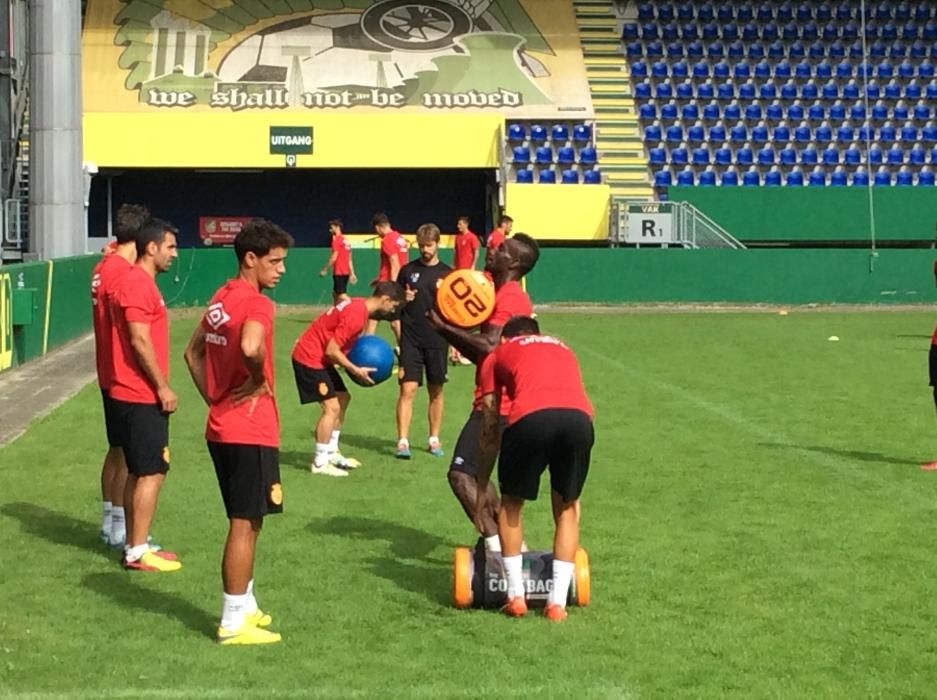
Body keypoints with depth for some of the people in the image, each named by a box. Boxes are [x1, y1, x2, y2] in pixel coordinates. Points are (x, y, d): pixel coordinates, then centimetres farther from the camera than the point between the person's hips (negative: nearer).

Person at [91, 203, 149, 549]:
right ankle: (120, 530, 4)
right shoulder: (123, 273, -19)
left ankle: (110, 522, 25)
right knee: (127, 454, -2)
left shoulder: (104, 267, 9)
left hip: (110, 376, 9)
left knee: (116, 449, 17)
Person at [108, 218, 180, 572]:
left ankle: (134, 546, 20)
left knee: (139, 472, 14)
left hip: (137, 395, 10)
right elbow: (140, 341, -21)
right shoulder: (138, 284, -16)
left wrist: (159, 387, 18)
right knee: (152, 473, -7)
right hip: (143, 397, -10)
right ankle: (138, 552, -3)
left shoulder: (141, 283, 16)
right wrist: (163, 387, -17)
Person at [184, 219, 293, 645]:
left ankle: (245, 608, 28)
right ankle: (234, 623, 5)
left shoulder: (221, 299, 12)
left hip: (222, 428, 9)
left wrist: (215, 397, 15)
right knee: (245, 525, -1)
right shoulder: (256, 303, -17)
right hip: (250, 432, -9)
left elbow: (194, 352, 22)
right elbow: (250, 347, -37)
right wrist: (259, 381, -19)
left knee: (244, 523, 19)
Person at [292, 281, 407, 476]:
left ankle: (331, 453, 23)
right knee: (332, 406, -12)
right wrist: (356, 370, -20)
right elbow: (331, 350, -25)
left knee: (343, 398, 15)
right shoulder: (356, 315, -25)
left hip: (320, 357, 10)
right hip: (309, 358, -10)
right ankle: (320, 463, -7)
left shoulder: (359, 306, 6)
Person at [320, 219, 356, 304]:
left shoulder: (336, 239, -11)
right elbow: (350, 259, 17)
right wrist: (352, 273, 18)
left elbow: (334, 258, -17)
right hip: (346, 272, 9)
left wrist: (325, 269, -11)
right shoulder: (346, 241, 16)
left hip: (339, 273, -9)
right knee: (335, 293, 18)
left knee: (342, 295, -11)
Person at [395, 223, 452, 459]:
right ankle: (403, 442, -9)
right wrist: (403, 299, -9)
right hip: (411, 339, -1)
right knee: (407, 389, -9)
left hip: (437, 340, 1)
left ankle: (434, 439, 20)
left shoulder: (447, 274, 4)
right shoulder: (408, 270, 5)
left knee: (436, 391, 9)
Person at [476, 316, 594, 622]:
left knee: (511, 503, 23)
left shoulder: (498, 355, 31)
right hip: (579, 417, 2)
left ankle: (516, 596, 21)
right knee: (567, 507, 23)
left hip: (531, 418, -2)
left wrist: (482, 490, 39)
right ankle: (557, 602, 19)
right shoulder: (562, 348, 40)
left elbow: (490, 430, 31)